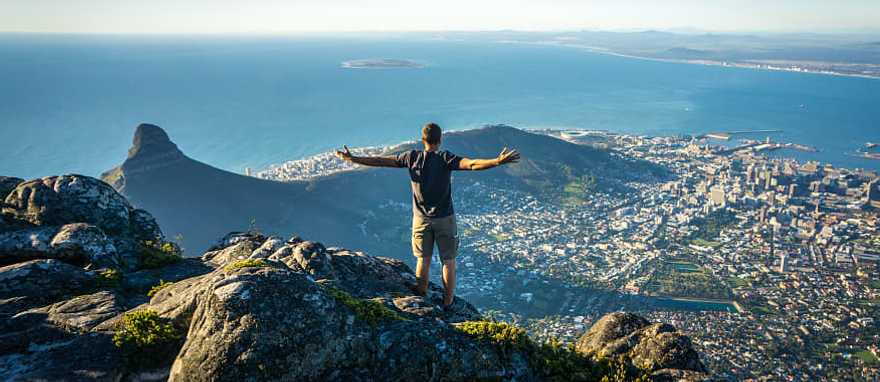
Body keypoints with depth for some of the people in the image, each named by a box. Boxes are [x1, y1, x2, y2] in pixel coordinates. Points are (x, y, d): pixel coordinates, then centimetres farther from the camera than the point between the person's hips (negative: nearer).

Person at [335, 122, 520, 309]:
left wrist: (352, 159, 6)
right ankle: (448, 301, 18)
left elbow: (380, 161, -2)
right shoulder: (445, 158, -15)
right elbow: (471, 164, -29)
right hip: (444, 218, -3)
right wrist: (498, 161, -35)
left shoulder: (412, 157, -6)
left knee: (423, 260, 16)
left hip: (421, 218, 3)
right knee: (448, 260, 11)